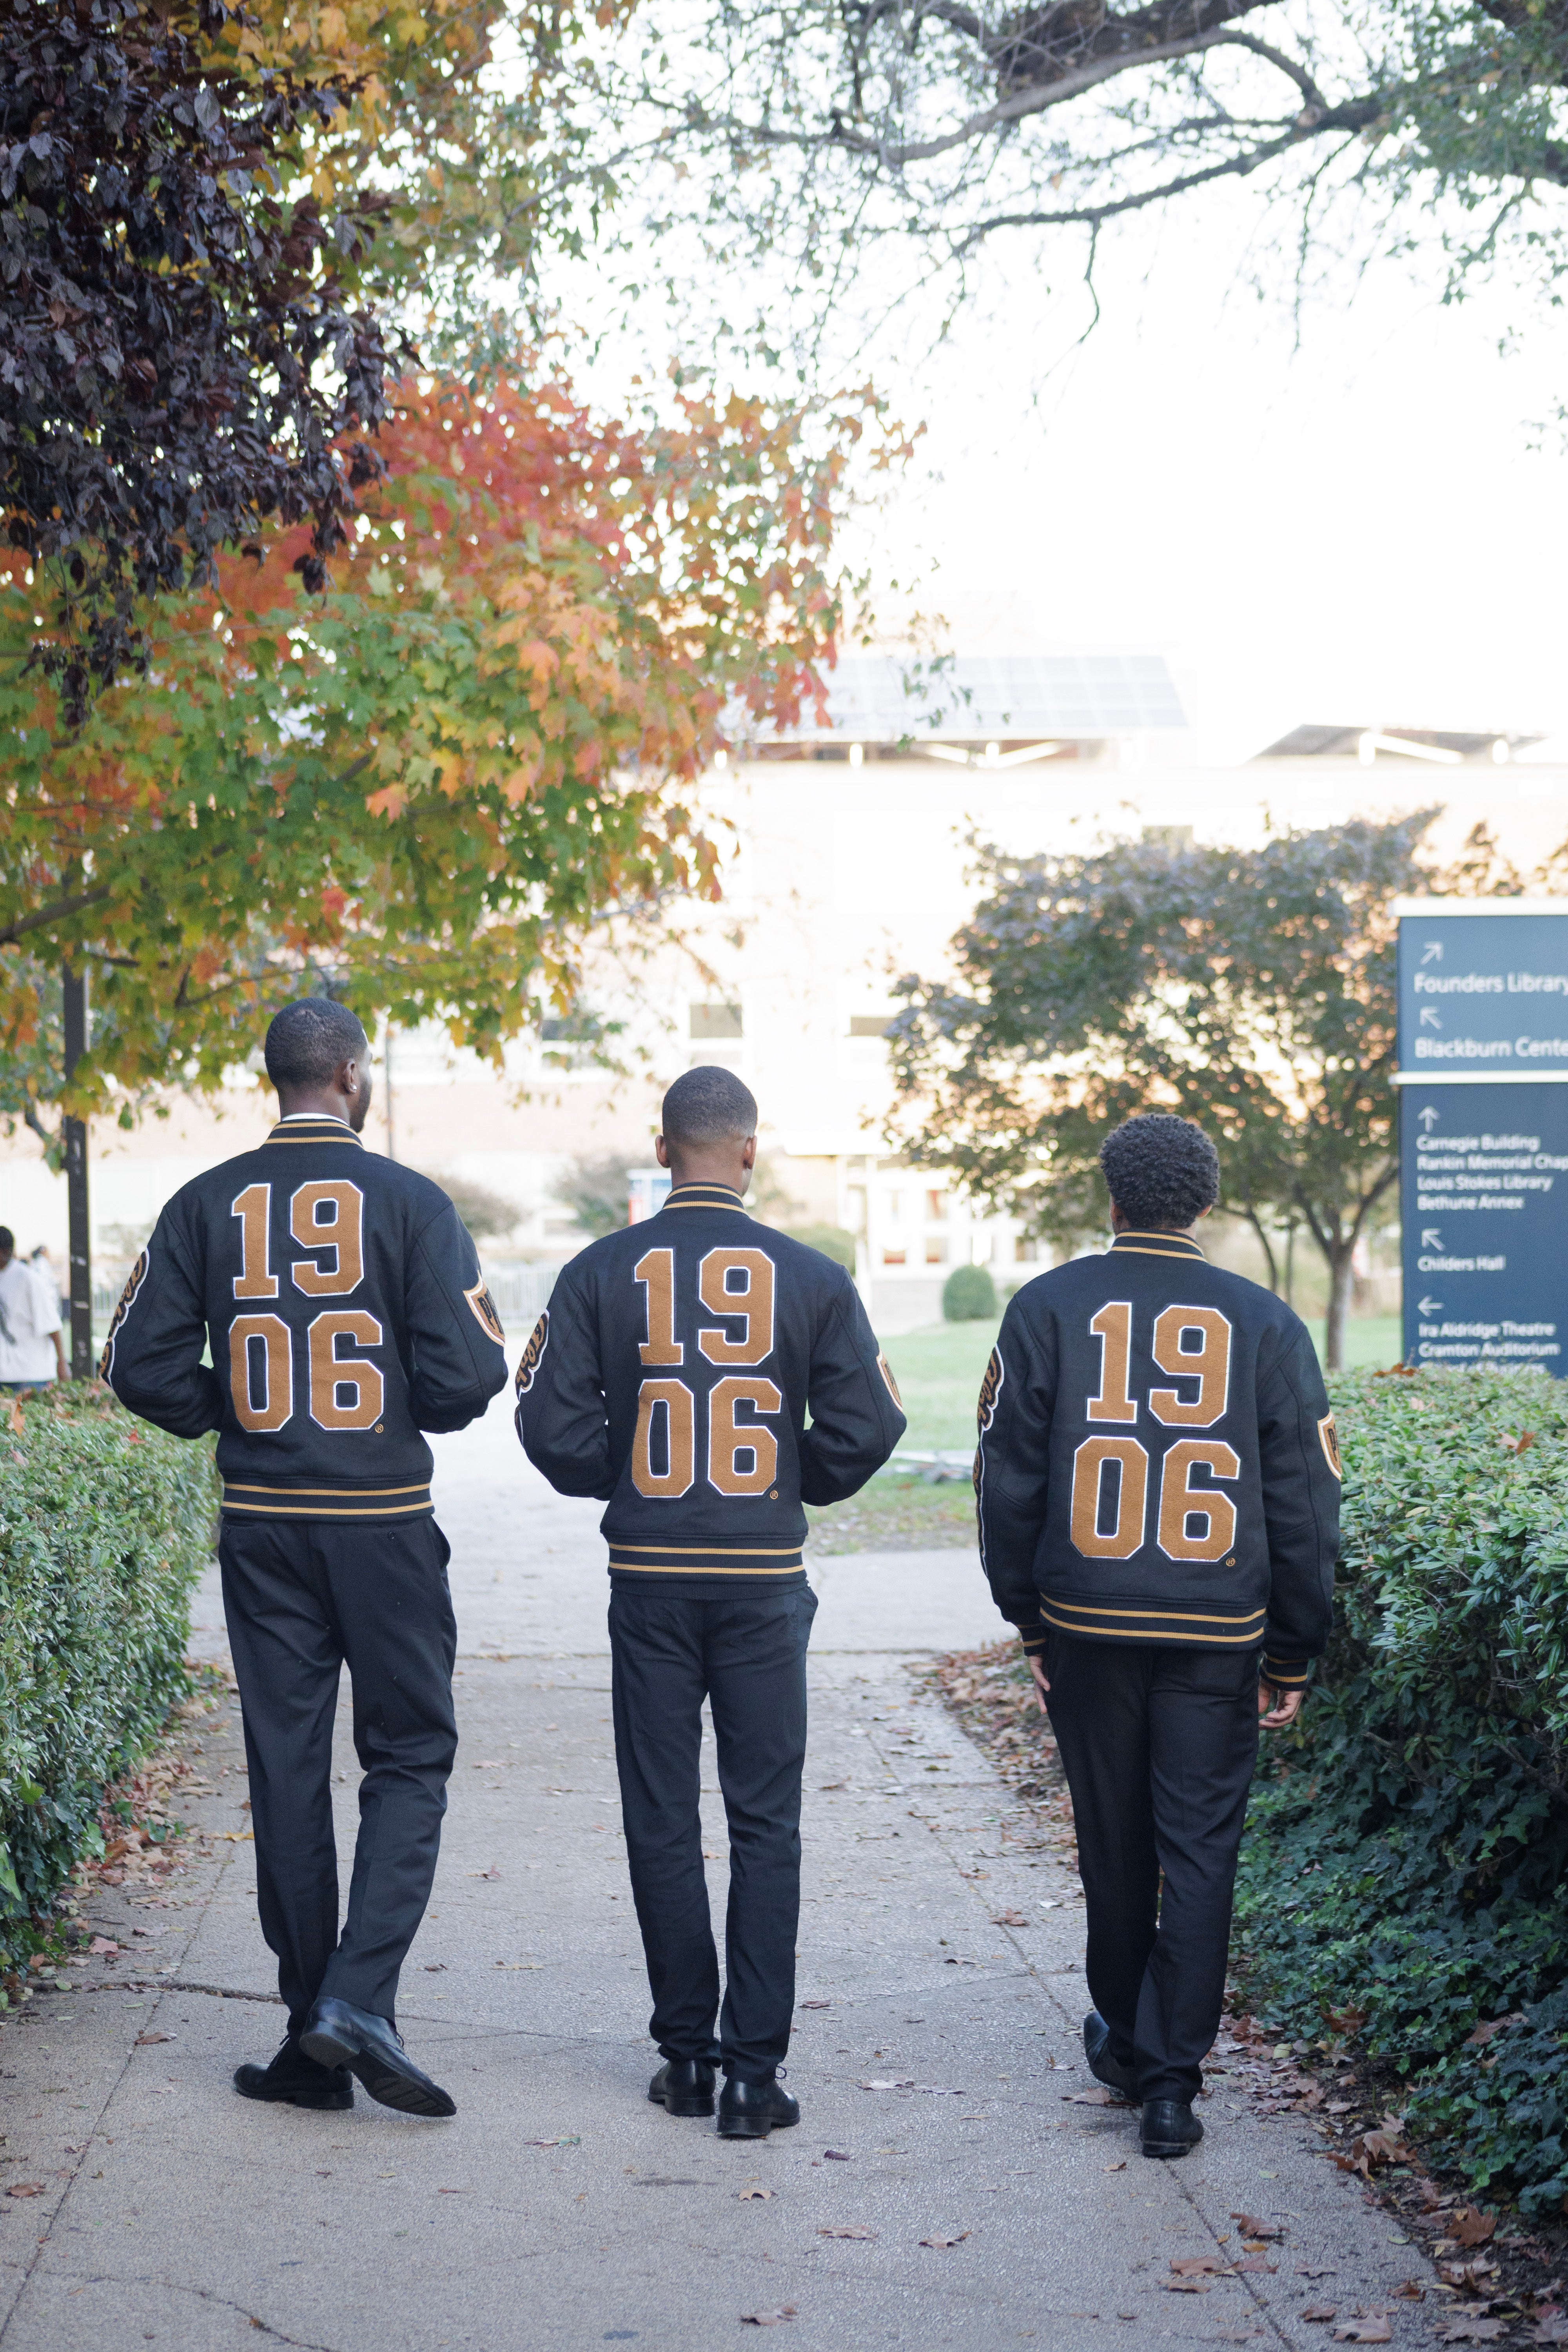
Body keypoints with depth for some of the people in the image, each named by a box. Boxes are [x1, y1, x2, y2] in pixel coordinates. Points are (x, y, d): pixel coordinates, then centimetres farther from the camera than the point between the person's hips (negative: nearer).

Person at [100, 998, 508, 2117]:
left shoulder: (208, 1205, 2)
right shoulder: (408, 1202, -7)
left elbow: (142, 1365, 0)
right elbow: (466, 1374, -11)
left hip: (262, 1522, 3)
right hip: (385, 1520, -3)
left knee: (287, 1771, 9)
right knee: (410, 1759, 7)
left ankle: (313, 2043, 13)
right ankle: (360, 1997, -9)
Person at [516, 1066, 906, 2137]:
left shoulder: (600, 1274, -3)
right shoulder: (811, 1277, -3)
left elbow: (554, 1429, -5)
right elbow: (866, 1427, -5)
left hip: (648, 1576, 1)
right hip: (766, 1580, 0)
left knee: (663, 1820, 10)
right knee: (765, 1823, 5)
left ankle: (687, 2054, 15)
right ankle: (755, 2068, 2)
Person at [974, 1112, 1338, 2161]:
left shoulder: (1049, 1308, -1)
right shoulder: (1266, 1323, -1)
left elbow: (1010, 1479, 1)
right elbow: (1306, 1504, 1)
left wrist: (1028, 1619, 11)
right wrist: (1294, 1655, 8)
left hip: (1088, 1628, 1)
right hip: (1219, 1638, -1)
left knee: (1115, 1844, 16)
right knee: (1200, 1854, 4)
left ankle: (1125, 2042, 32)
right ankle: (1173, 2079, 0)